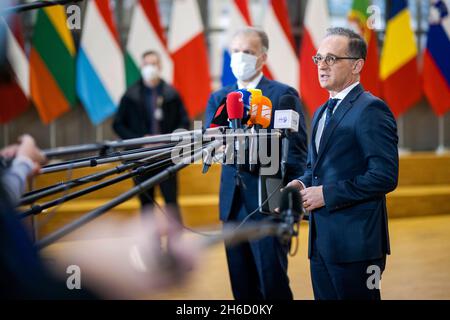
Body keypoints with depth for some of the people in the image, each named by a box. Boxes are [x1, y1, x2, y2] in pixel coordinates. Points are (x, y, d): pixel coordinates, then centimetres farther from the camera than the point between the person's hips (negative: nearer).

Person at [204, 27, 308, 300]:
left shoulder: (284, 95, -1)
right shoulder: (219, 98, 13)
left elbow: (297, 152, -5)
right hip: (233, 205, 5)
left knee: (273, 285, -5)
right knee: (242, 286, 9)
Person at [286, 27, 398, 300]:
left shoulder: (370, 109, -12)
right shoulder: (323, 113, 18)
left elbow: (385, 176, -19)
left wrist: (327, 194, -17)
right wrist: (303, 184, 5)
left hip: (355, 242, -9)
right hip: (322, 240, 9)